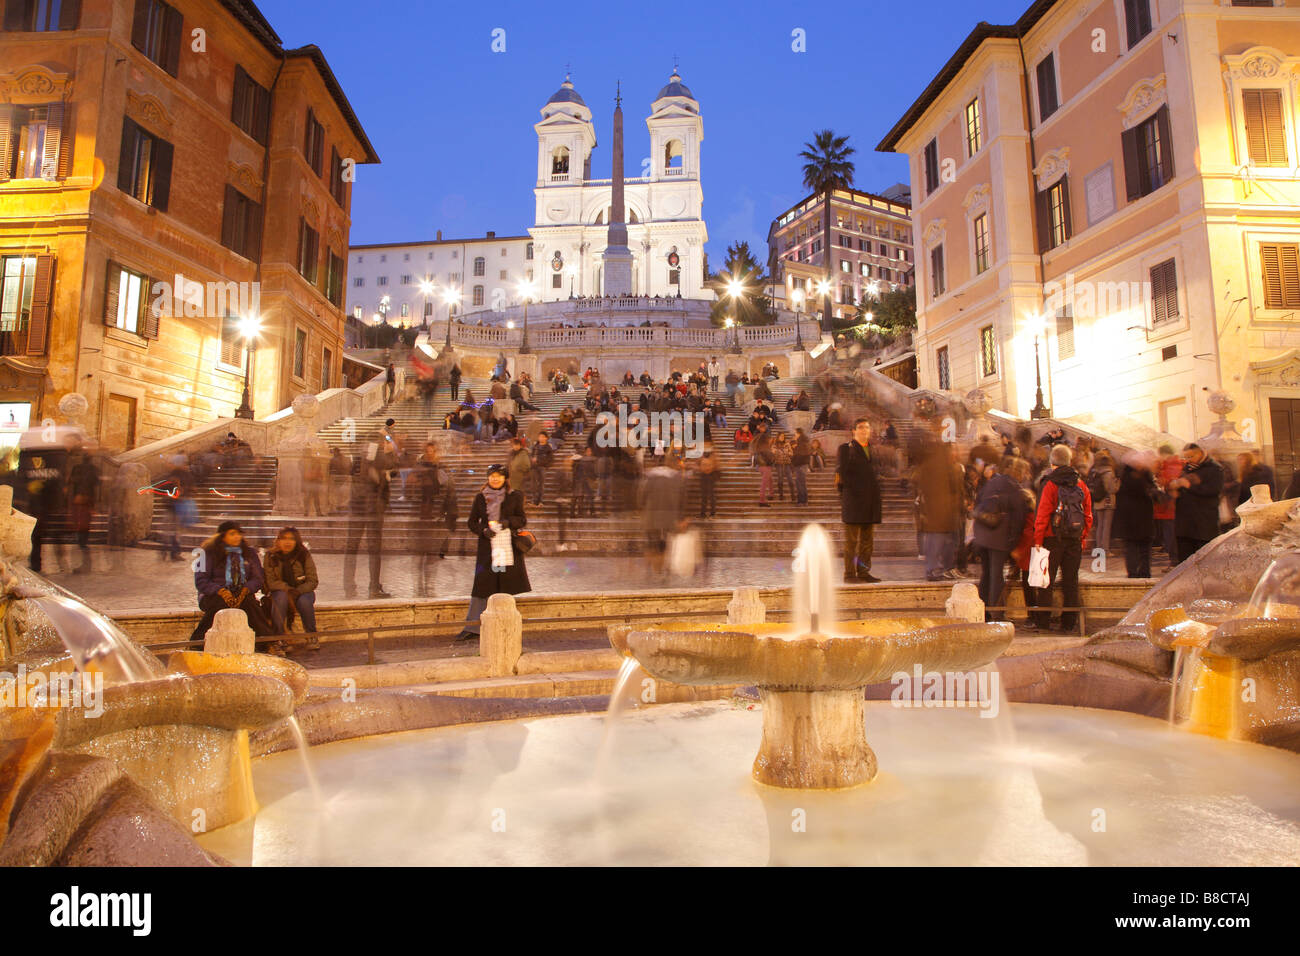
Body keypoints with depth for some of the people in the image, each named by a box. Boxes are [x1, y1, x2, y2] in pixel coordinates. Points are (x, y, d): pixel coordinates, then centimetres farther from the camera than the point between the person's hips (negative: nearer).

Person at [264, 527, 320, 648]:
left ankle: (312, 636, -14)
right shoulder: (271, 556, -3)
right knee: (281, 597, -34)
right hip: (280, 591, 0)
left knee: (304, 601, -33)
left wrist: (298, 591, -23)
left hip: (303, 591, 0)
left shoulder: (304, 555, -4)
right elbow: (270, 581, -8)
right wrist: (288, 589, -24)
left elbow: (313, 581, -6)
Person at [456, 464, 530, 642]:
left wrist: (509, 521, -15)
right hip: (487, 547, 0)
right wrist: (483, 530, -10)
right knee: (481, 585, -2)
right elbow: (471, 522, 9)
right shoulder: (480, 498, 8)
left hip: (508, 546, 0)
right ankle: (473, 627, 3)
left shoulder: (514, 497, 6)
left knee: (506, 587, 4)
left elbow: (522, 520, 4)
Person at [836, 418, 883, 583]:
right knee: (851, 540, -5)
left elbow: (875, 471, 23)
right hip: (853, 500, -6)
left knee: (867, 539, 9)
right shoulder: (846, 448, 1)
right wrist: (852, 490, -9)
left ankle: (863, 572, 15)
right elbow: (841, 472, -4)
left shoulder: (873, 448, 20)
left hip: (870, 501, 6)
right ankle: (849, 573, -1)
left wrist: (875, 492, 12)